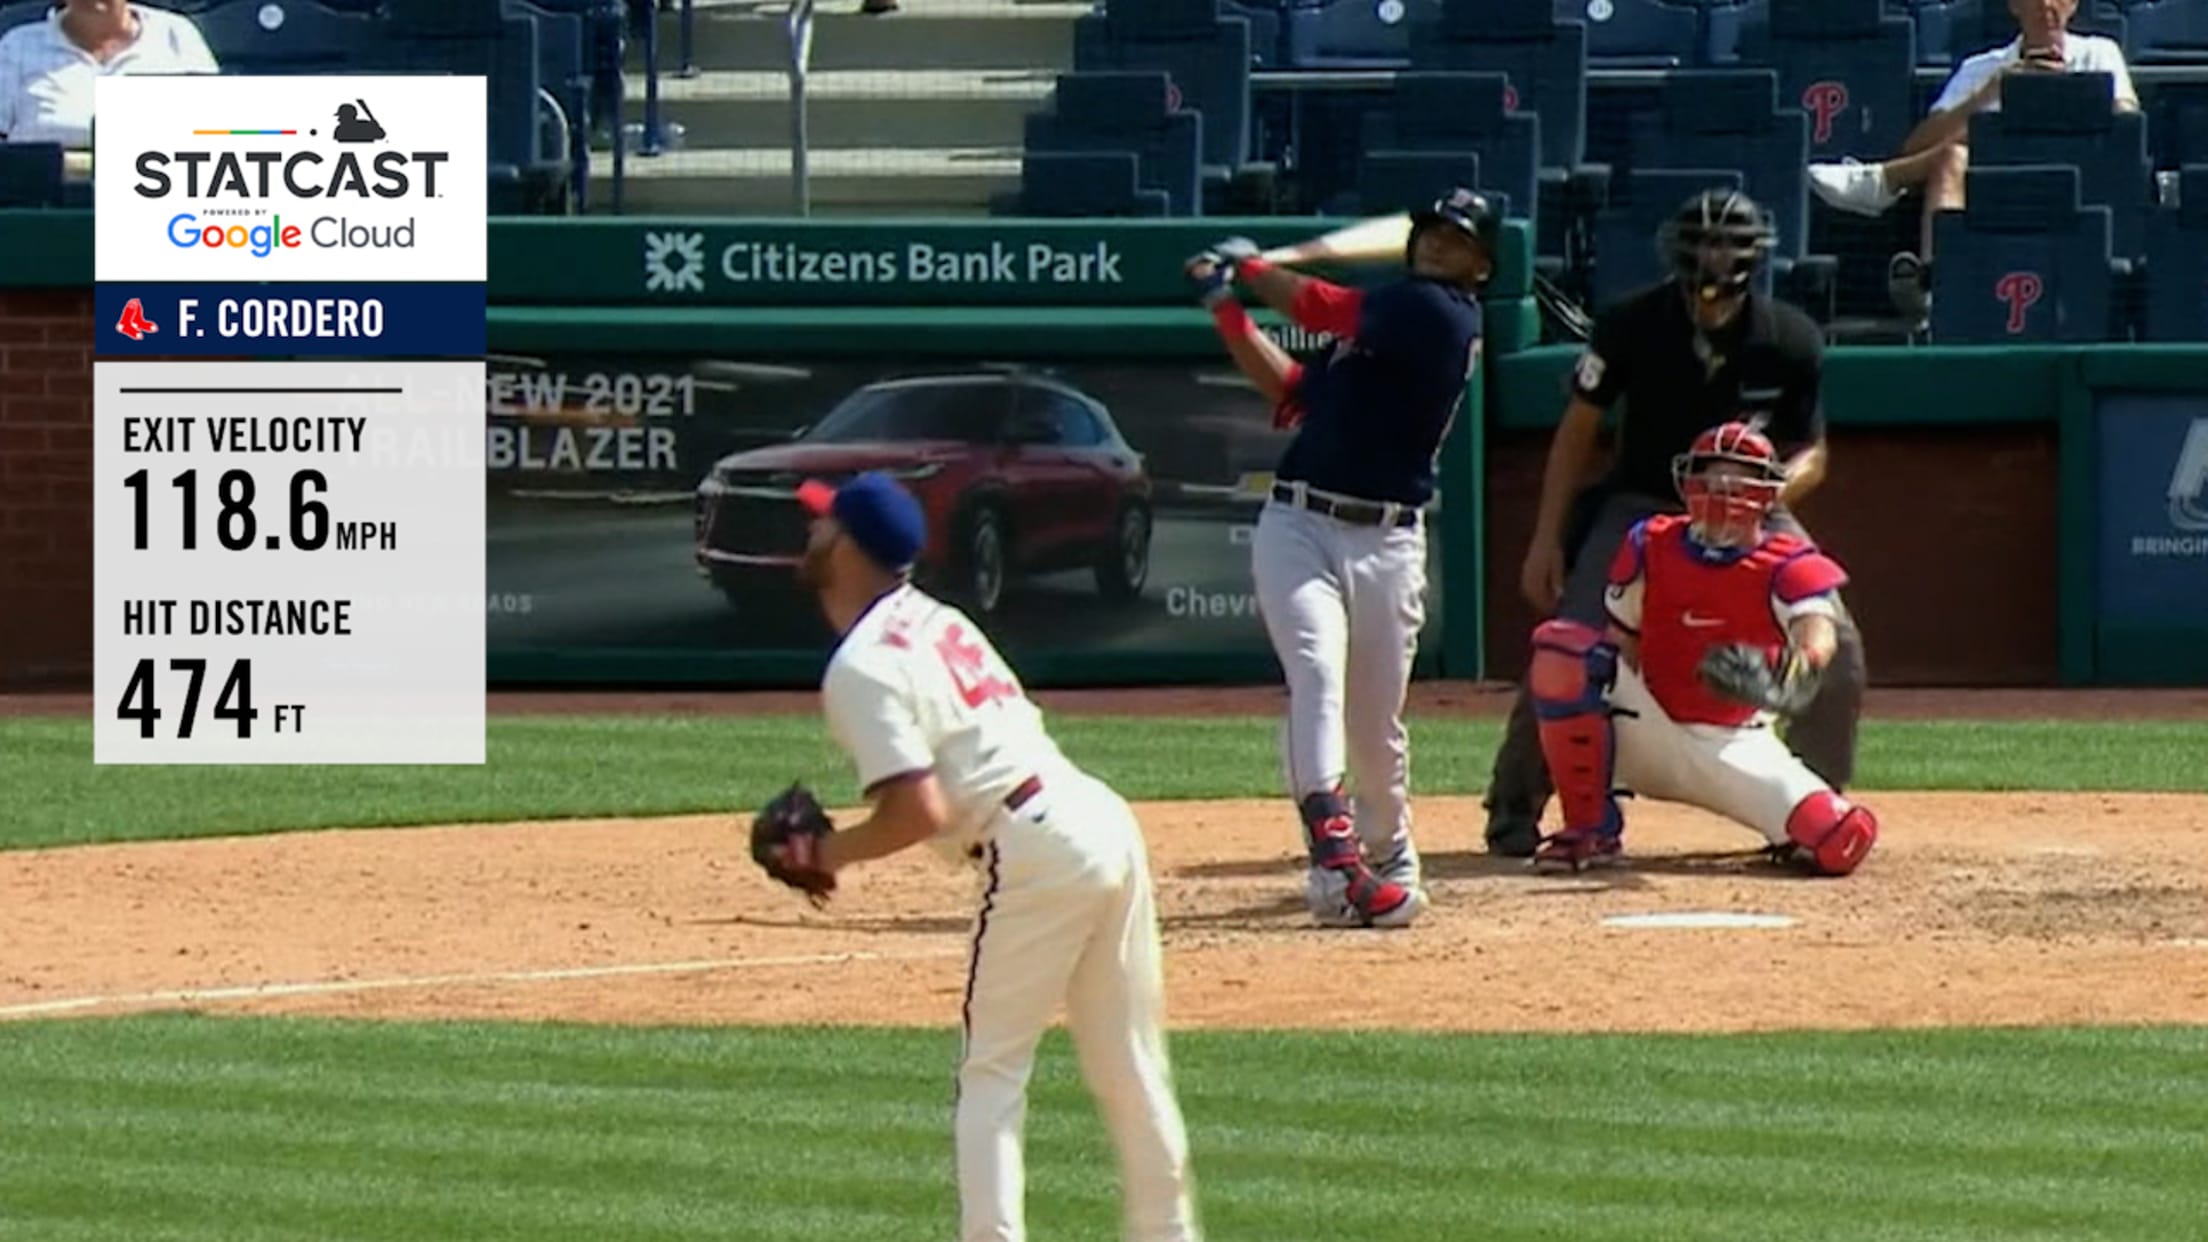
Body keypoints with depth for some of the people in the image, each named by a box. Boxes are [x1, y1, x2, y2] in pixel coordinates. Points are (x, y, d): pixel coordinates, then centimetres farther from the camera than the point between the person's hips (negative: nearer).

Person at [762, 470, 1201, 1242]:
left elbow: (921, 813, -17)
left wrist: (831, 853, -2)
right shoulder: (937, 621, 19)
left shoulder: (861, 668, -9)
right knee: (1130, 1068, 17)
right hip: (1107, 821, 8)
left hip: (1035, 853, -8)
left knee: (992, 1072, 0)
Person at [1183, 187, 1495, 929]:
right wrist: (1226, 308, 12)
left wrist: (1249, 267, 4)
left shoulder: (1439, 315, -6)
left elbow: (1321, 307, -11)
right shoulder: (1383, 316, 16)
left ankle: (1390, 861, 32)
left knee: (1375, 725, 6)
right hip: (1297, 527, 4)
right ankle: (1333, 852, -33)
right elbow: (1293, 395, 17)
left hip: (1385, 541, -4)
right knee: (1316, 675, -19)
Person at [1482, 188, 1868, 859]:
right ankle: (1514, 805, 0)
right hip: (1639, 504, -2)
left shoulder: (1791, 342, -15)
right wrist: (1547, 539, -7)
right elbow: (1579, 427, -5)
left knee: (1836, 651, -12)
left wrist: (1766, 493, -26)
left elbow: (1810, 455, -3)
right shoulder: (1632, 325, -17)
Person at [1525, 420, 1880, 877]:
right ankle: (1590, 830, -16)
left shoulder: (1788, 568, -9)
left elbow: (1819, 633, -30)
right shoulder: (1650, 547, -1)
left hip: (1735, 748, -2)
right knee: (1561, 644, -25)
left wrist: (1788, 674, -53)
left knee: (1843, 842, -25)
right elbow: (1620, 646, 4)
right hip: (1650, 734, 2)